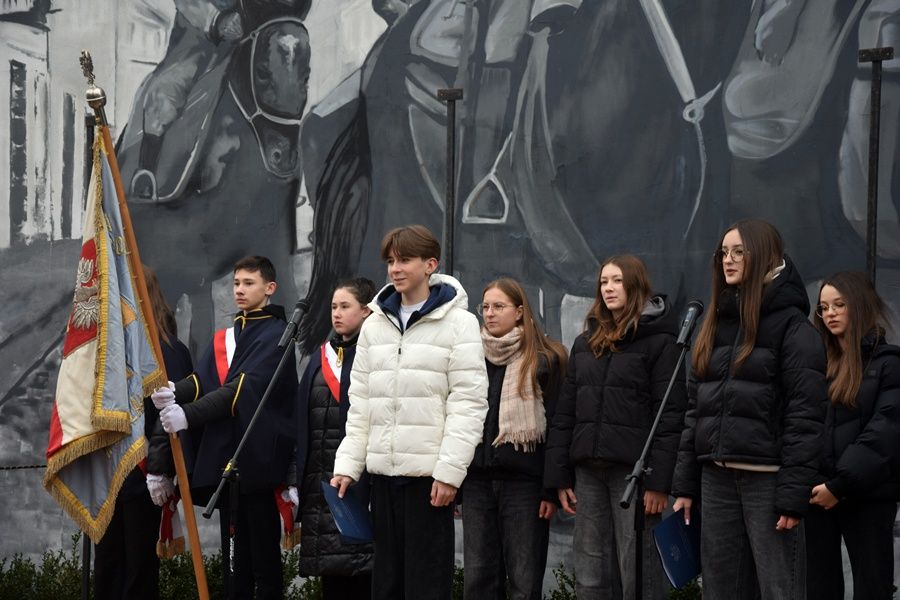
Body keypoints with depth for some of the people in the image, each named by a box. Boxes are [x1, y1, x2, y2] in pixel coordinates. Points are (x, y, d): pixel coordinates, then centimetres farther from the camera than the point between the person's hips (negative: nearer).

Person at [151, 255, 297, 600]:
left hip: (258, 455, -7)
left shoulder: (275, 335, -6)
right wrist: (174, 393, -18)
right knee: (233, 552, 11)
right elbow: (203, 381, 5)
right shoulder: (223, 338, 19)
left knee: (262, 548, -4)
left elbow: (244, 388, -18)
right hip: (224, 458, 7)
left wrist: (189, 414, -26)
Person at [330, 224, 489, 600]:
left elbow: (468, 404, -9)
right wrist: (348, 464, 7)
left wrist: (449, 470, -15)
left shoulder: (457, 322, -3)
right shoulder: (375, 325, 15)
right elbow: (361, 403, 15)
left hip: (429, 473, -6)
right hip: (384, 471, 6)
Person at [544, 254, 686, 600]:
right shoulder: (585, 343, 17)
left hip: (633, 469, -6)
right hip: (589, 471, 6)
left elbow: (670, 415, -9)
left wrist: (659, 480, -16)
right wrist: (559, 476, 8)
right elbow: (565, 413, 16)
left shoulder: (658, 341, -2)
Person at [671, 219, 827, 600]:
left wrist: (794, 494, -17)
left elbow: (805, 414, -11)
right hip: (716, 477, 7)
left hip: (767, 478, -7)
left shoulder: (791, 324, -5)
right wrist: (685, 485, 11)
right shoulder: (717, 323, 16)